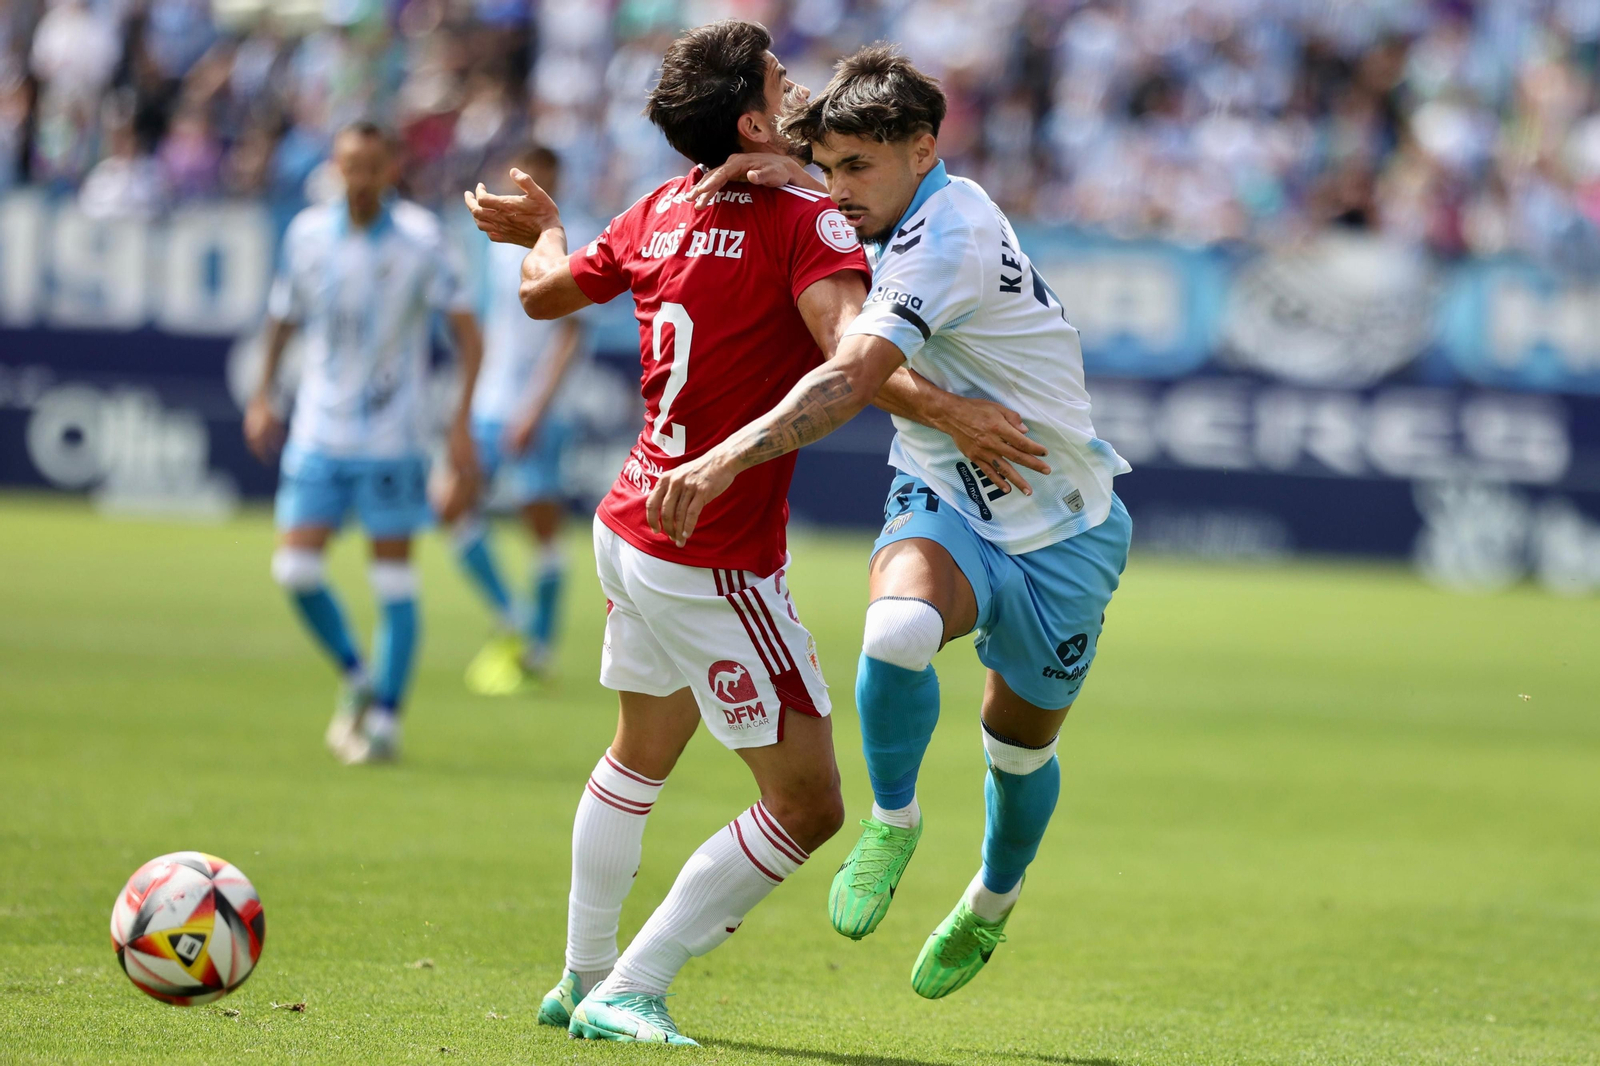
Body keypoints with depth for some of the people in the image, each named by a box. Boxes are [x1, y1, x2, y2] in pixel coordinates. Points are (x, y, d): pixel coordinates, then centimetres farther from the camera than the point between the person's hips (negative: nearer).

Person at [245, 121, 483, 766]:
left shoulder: (419, 238, -8)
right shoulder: (307, 234, 1)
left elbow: (466, 330, -6)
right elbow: (283, 316, 17)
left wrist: (461, 422, -13)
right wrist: (263, 397, 12)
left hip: (391, 439, -3)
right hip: (318, 432, 3)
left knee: (393, 579, -2)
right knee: (295, 566, -6)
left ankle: (385, 719, 6)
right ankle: (355, 680, 15)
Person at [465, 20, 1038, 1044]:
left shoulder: (658, 213, 3)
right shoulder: (805, 222, -18)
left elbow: (546, 293, 19)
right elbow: (845, 347, -36)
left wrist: (543, 231, 38)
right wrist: (942, 408, -45)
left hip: (630, 528, 9)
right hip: (716, 565, -9)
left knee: (642, 753, 29)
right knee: (806, 805, -2)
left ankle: (584, 976, 40)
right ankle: (628, 994, 0)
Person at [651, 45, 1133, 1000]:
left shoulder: (950, 233, -27)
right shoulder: (915, 209, -3)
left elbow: (853, 379, -39)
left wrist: (725, 460, -49)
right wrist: (777, 175, -3)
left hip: (1061, 532, -5)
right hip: (944, 506, 5)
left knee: (1022, 747, 12)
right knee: (899, 627, -31)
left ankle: (992, 902, 42)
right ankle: (893, 823, -9)